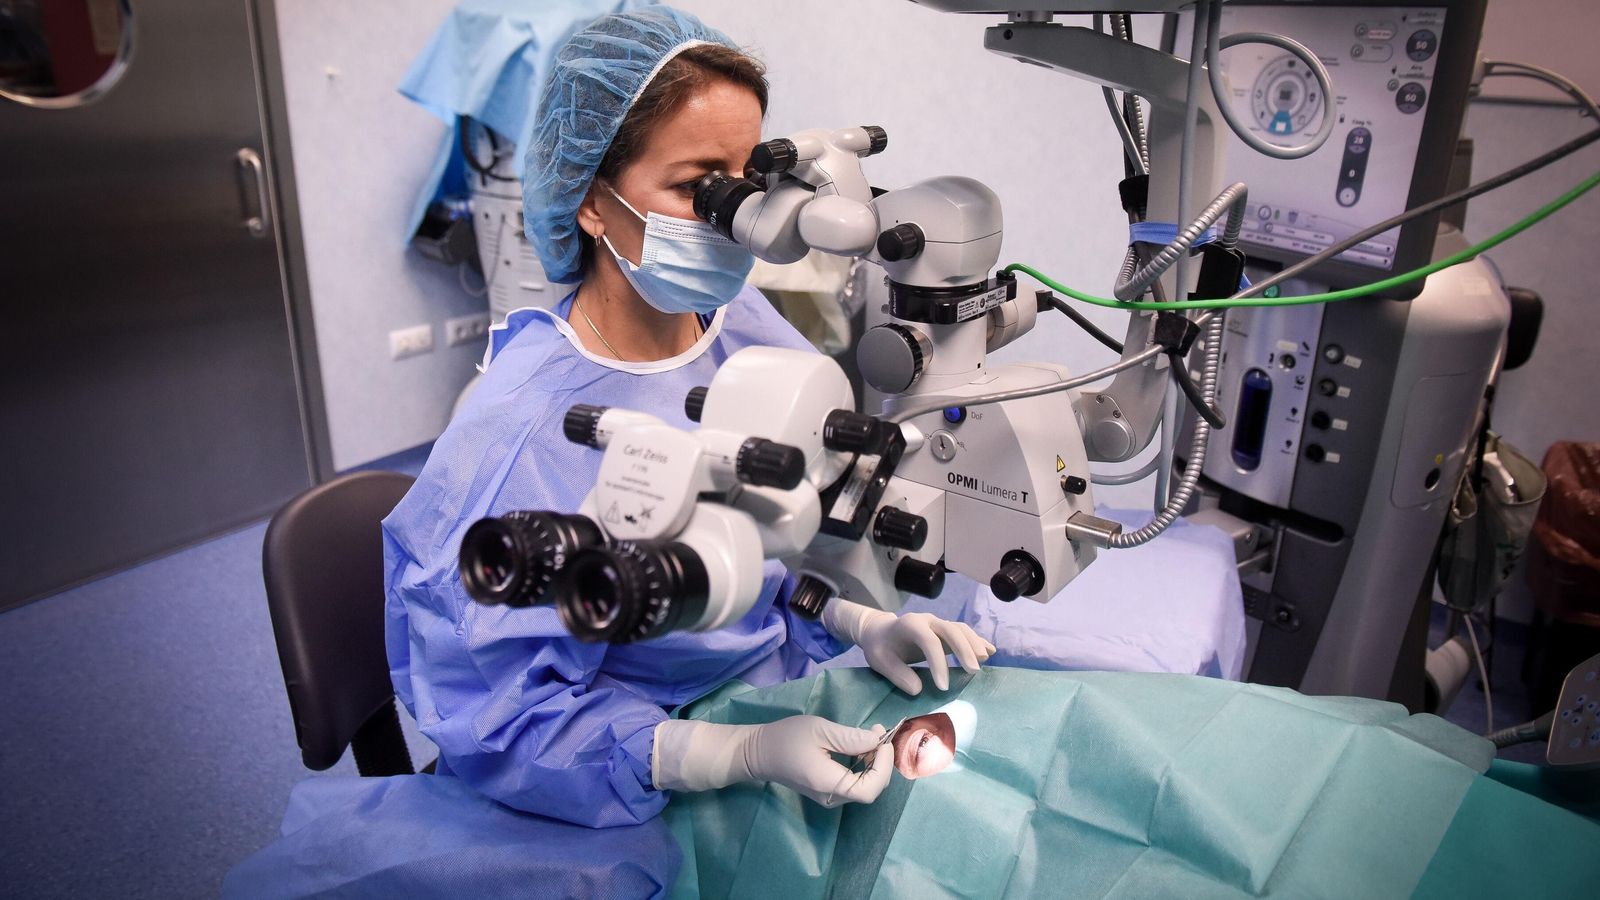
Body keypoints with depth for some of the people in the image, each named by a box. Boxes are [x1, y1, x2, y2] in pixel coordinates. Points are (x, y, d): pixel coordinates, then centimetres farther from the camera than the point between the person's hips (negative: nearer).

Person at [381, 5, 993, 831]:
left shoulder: (744, 325, -5)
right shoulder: (520, 437, -26)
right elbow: (496, 720, -20)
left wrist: (866, 624, -9)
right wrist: (741, 754, -28)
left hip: (798, 679, 6)